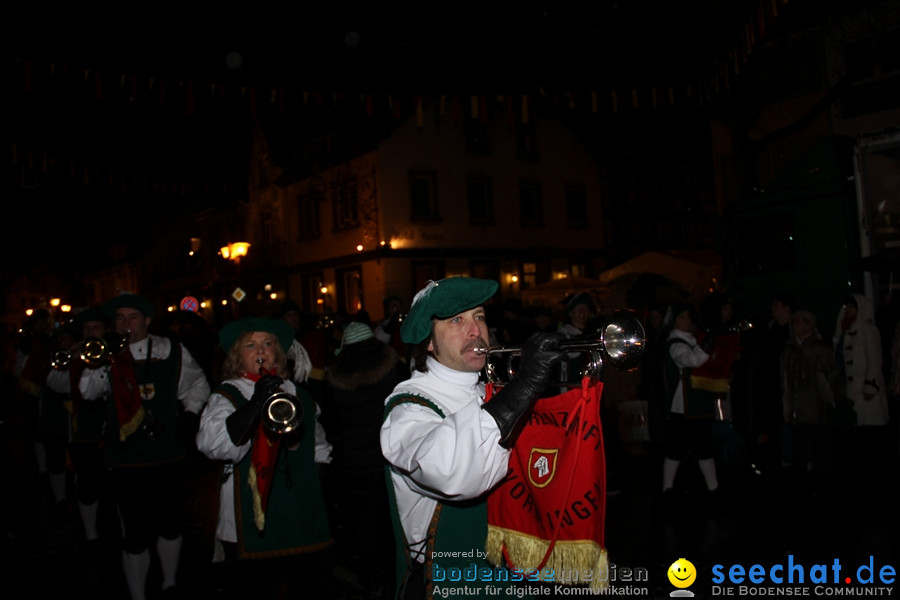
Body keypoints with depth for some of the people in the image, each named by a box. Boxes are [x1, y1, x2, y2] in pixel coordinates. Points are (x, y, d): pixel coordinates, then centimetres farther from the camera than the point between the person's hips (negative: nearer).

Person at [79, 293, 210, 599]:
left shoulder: (171, 352, 3)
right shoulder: (107, 354, -1)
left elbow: (197, 384, 17)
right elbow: (87, 390, -18)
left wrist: (190, 414, 4)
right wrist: (109, 360, -30)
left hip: (169, 455, 2)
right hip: (126, 459, -2)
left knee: (171, 526, 16)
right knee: (136, 535, 1)